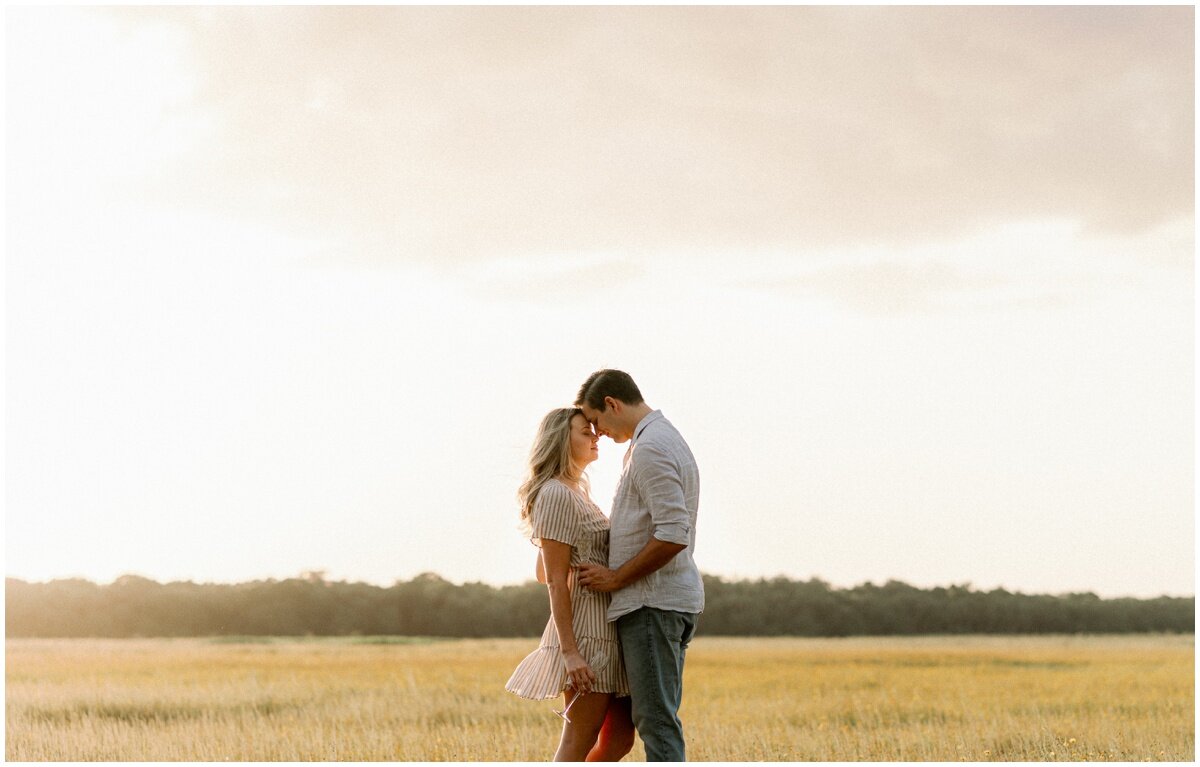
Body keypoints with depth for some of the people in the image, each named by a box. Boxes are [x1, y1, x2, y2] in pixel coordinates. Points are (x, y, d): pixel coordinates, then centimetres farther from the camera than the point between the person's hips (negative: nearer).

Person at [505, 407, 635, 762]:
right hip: (586, 629, -10)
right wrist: (569, 651, -21)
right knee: (579, 744, -6)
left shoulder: (577, 493, 19)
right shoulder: (556, 494, -11)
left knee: (619, 740, 8)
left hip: (607, 628, 10)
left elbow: (543, 574, 24)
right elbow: (555, 581, -16)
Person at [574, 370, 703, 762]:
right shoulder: (667, 439, 18)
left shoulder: (649, 448, -15)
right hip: (670, 598, 10)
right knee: (660, 719, 11)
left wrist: (615, 578, -14)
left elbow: (672, 535, -24)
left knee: (656, 720, -9)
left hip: (652, 604, -10)